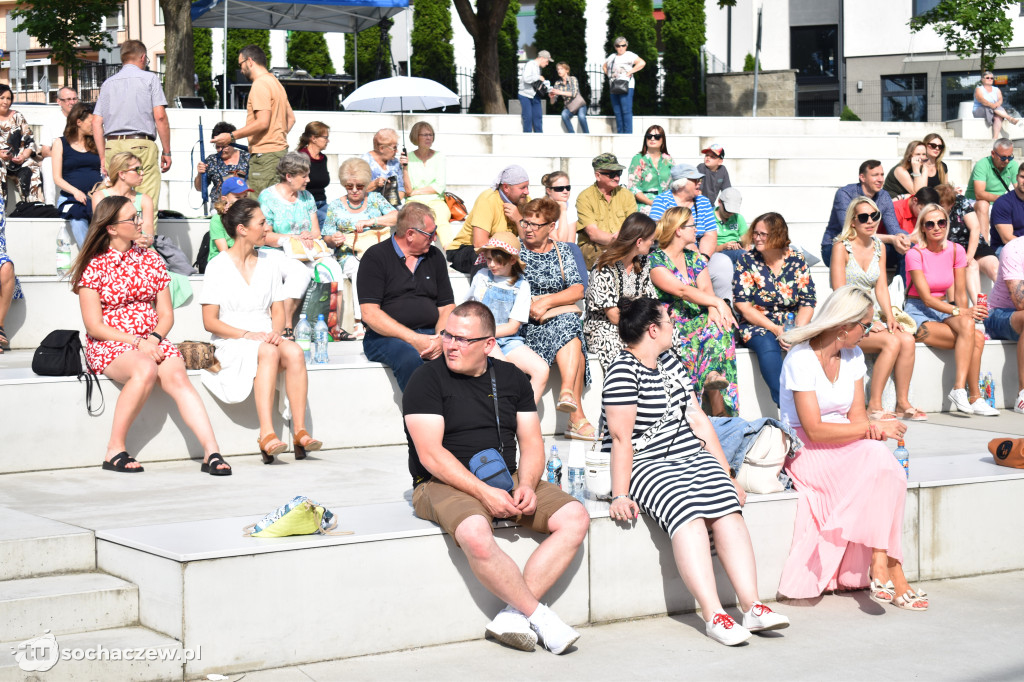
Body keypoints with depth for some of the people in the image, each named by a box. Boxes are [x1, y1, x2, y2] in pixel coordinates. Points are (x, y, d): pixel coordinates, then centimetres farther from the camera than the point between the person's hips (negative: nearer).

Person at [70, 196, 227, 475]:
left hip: (151, 341, 4)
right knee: (146, 369, -36)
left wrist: (153, 339, -11)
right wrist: (137, 342, -16)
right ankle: (114, 451, -26)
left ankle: (211, 452, -39)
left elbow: (166, 314, 11)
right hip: (108, 345, -4)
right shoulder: (94, 267, -1)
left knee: (178, 377, -27)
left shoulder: (151, 260, 13)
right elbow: (94, 326, -6)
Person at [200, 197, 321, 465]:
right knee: (268, 352, -36)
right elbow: (210, 321, -4)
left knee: (294, 352, -30)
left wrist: (275, 332, -9)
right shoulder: (219, 266, 1)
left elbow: (278, 312, 14)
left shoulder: (269, 262, 16)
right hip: (231, 343, -4)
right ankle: (266, 434, -45)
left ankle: (300, 432, -35)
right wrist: (247, 335, -17)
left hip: (266, 339, 4)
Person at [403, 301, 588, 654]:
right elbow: (430, 455, -13)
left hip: (507, 481, 6)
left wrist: (526, 486, -11)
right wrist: (483, 492, -22)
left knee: (575, 518, -15)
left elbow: (531, 442, 11)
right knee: (476, 535, -37)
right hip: (444, 484, -5)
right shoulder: (428, 379, -5)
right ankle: (538, 615, -20)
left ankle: (512, 615, -21)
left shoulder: (511, 378, 12)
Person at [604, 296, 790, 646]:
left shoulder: (670, 361, 17)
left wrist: (727, 475, 13)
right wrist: (620, 496, -25)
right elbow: (622, 438, -18)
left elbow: (697, 419, 17)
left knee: (727, 507, -21)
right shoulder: (624, 372, -10)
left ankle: (752, 607, -30)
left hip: (690, 456, 7)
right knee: (687, 512, -33)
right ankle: (713, 615, -40)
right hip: (644, 465, -7)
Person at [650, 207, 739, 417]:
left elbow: (706, 289, 5)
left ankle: (713, 375, -40)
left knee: (719, 327, -28)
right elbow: (682, 291, -19)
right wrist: (718, 303, -29)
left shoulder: (694, 258, 18)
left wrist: (713, 309, -19)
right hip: (671, 325, -6)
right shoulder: (655, 261, -5)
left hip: (698, 320, 6)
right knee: (712, 331, -32)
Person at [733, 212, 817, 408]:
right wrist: (774, 329, -17)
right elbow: (742, 305, -7)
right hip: (756, 324, -2)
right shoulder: (747, 261, 0)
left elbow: (807, 303, 2)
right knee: (767, 344, -36)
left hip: (792, 321, 2)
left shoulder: (796, 260, 4)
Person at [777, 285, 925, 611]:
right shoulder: (801, 359, -15)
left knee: (886, 471, -27)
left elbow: (857, 416, 5)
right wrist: (873, 428, -20)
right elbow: (813, 429, -21)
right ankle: (892, 572, -32)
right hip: (804, 452, -7)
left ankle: (881, 566, -31)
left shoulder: (853, 355, 9)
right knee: (878, 460, -31)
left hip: (844, 449, 7)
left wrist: (869, 428, -20)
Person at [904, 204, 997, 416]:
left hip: (943, 311, 5)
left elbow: (960, 293, 8)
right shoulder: (915, 254, -10)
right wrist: (962, 313, -28)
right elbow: (926, 298, -17)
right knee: (975, 337, -26)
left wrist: (966, 315, -12)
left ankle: (960, 389, -28)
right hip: (918, 313, -5)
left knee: (972, 332, -28)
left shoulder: (956, 251, 6)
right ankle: (974, 396, -24)